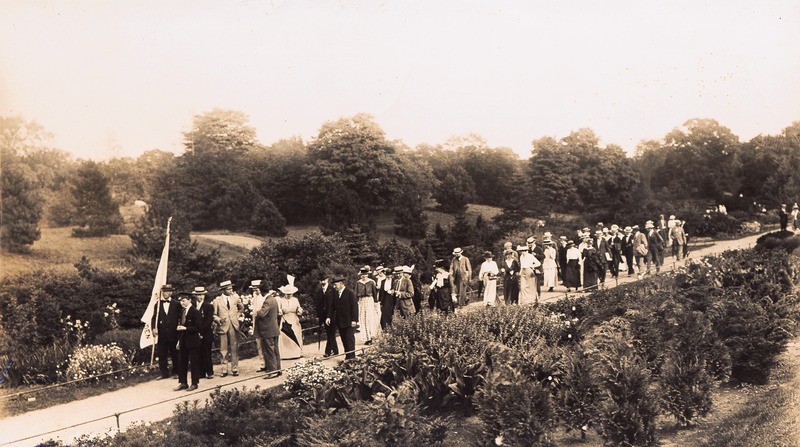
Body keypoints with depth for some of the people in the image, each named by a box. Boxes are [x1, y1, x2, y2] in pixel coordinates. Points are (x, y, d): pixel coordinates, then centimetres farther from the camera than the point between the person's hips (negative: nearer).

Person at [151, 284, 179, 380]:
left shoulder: (176, 304, 4)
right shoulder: (158, 304, 7)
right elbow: (154, 318, 6)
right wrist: (154, 328, -8)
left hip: (173, 333, -1)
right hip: (161, 334, 1)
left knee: (174, 354, 5)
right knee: (162, 354, 2)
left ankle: (175, 372, 14)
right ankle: (164, 373, 9)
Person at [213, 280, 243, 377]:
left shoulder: (235, 297, 6)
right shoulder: (217, 300, -3)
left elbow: (241, 308, 23)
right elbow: (214, 314, -1)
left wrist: (237, 316, 10)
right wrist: (218, 319, -19)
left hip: (233, 326, 2)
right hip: (223, 326, -2)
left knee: (234, 348, 3)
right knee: (223, 349, 1)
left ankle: (234, 369, 9)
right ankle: (225, 369, 8)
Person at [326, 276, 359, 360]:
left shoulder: (350, 293, -9)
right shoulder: (334, 294, 8)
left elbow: (354, 307, -11)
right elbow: (331, 306, 11)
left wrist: (354, 320, -16)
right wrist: (329, 317, -3)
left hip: (349, 322, -6)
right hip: (340, 321, 6)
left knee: (350, 339, -4)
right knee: (344, 339, 8)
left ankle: (351, 357, 0)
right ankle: (347, 356, 15)